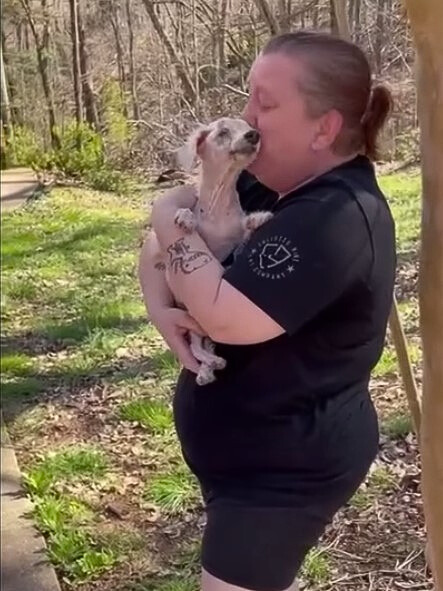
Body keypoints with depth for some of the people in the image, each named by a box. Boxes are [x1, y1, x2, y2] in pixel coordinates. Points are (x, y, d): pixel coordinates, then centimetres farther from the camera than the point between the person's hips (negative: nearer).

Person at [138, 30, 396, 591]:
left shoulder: (337, 218, -27)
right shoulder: (264, 183, 2)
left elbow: (224, 317, -34)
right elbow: (156, 243, 5)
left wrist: (172, 217, -19)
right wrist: (162, 310, -14)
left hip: (286, 467, -9)